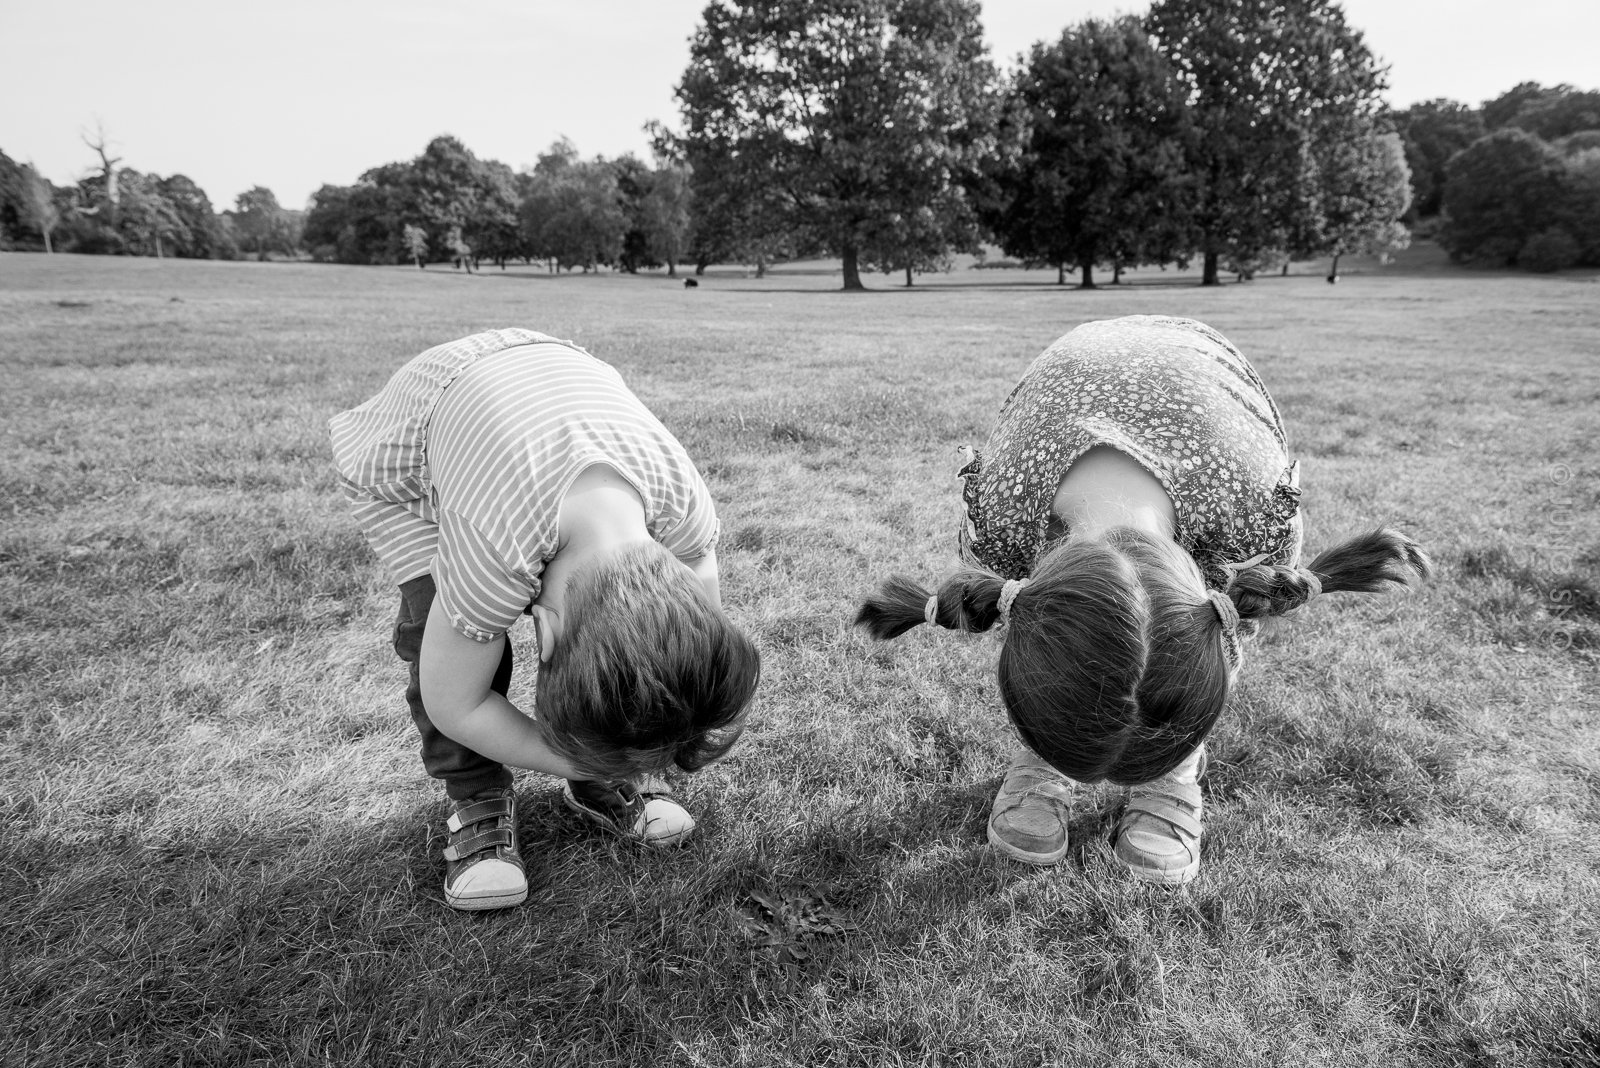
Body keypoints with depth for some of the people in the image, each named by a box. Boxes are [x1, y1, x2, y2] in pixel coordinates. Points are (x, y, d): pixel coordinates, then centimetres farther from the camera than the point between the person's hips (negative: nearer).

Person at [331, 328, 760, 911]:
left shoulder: (686, 506, -33)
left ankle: (602, 782, 10)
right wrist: (580, 762, -20)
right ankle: (478, 805, -2)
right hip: (406, 445, -3)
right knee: (440, 619, -24)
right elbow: (453, 705, -28)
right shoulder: (497, 556, -46)